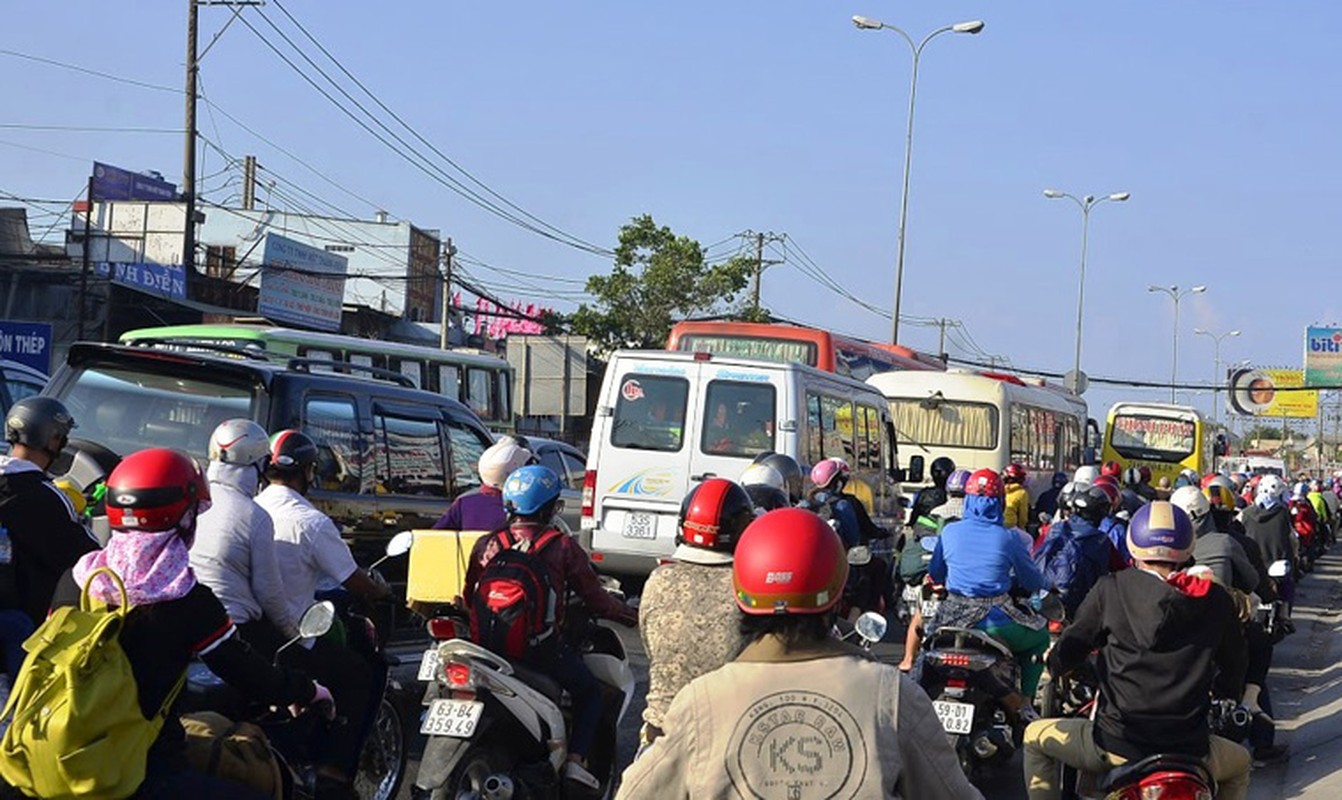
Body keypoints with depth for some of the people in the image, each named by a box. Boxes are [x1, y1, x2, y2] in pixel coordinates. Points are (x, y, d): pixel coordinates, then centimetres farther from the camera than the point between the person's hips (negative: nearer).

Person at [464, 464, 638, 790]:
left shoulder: (486, 546, 2)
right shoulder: (563, 547, -5)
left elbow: (468, 599, 9)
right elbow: (595, 599, -1)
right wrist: (633, 615, 16)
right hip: (545, 650, -3)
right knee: (590, 692, 19)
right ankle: (576, 759, 3)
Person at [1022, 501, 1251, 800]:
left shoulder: (1111, 589, -4)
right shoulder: (1215, 599, 1)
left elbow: (1062, 659, 2)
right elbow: (1233, 677, 13)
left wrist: (1054, 661, 27)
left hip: (1117, 746, -2)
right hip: (1189, 750, 2)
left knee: (1035, 736, 25)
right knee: (1239, 764, 35)